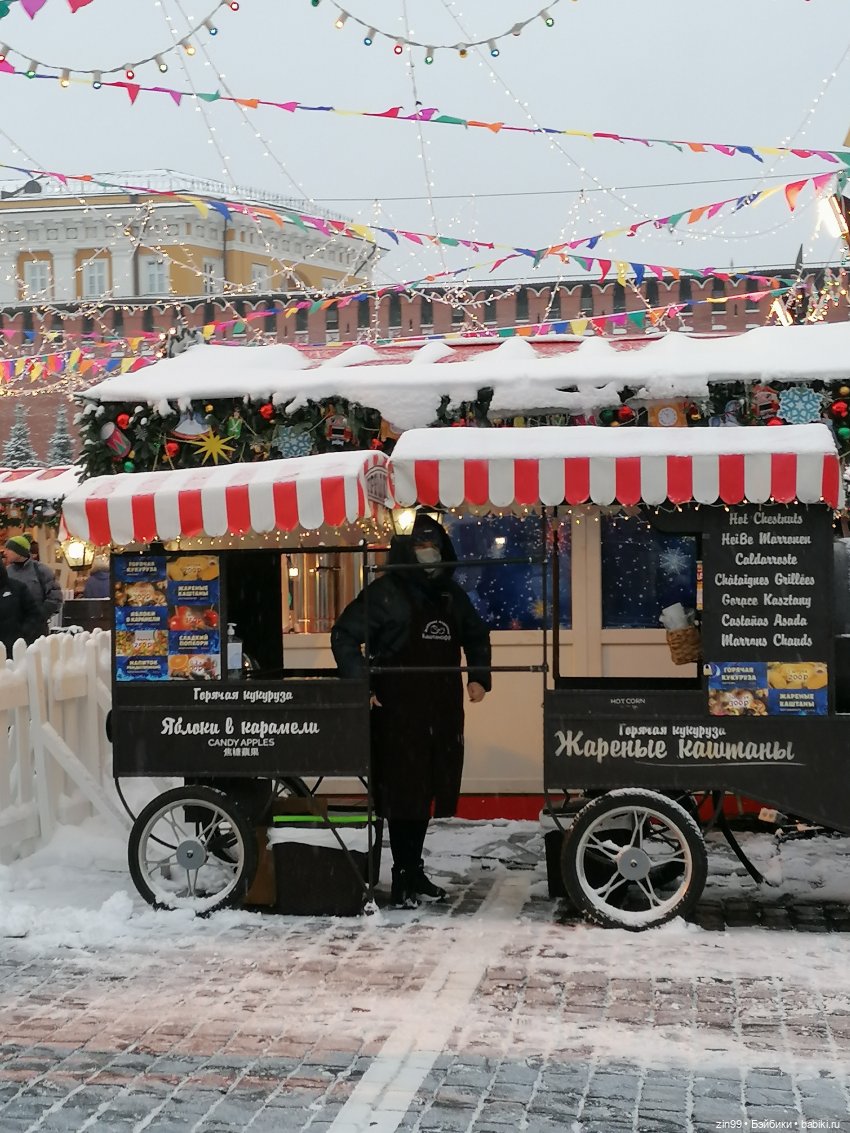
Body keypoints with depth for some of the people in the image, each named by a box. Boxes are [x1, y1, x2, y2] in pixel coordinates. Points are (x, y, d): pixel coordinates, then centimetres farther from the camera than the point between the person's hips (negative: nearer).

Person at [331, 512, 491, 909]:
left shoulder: (451, 593, 14)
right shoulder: (384, 592, -5)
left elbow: (476, 636, 28)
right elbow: (344, 636, -7)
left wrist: (479, 677, 14)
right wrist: (359, 684, -16)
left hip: (443, 710, 6)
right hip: (397, 709, -6)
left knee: (428, 789, 12)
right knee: (402, 791, -5)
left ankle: (415, 870, 23)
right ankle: (403, 876, 1)